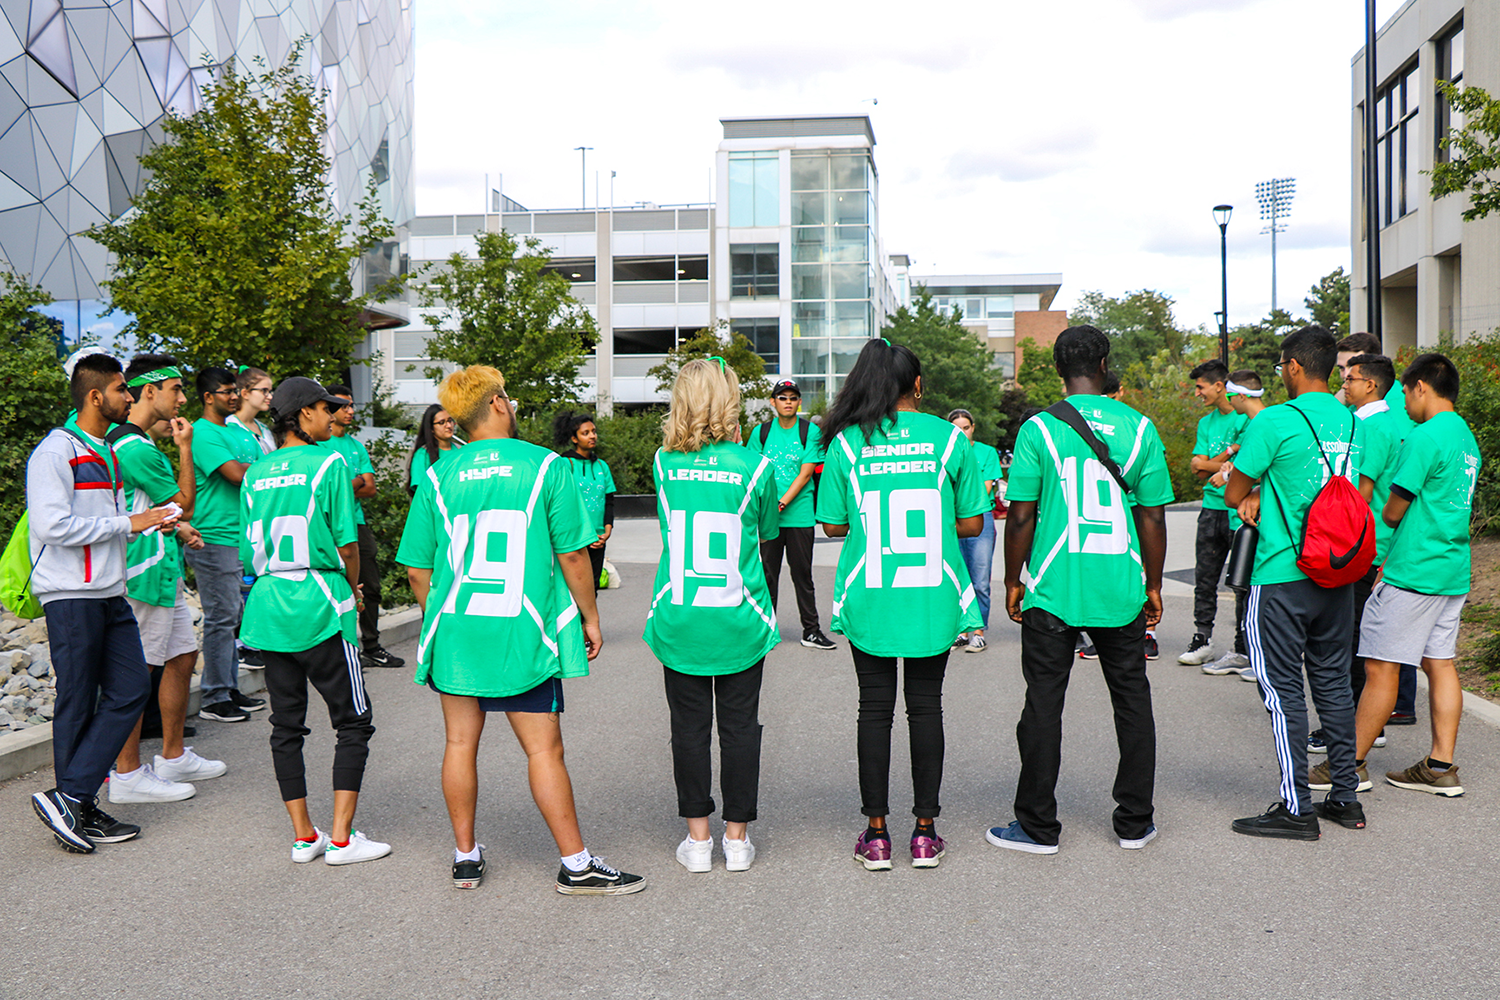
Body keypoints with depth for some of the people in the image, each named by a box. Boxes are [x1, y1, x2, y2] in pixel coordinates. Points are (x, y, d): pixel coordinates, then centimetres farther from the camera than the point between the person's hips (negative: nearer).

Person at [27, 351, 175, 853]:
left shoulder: (107, 453, 18)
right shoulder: (54, 453, -10)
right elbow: (55, 526, -21)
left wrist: (157, 520, 11)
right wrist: (128, 523, -16)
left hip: (110, 594, 9)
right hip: (71, 596, -9)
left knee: (131, 690, 2)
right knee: (78, 704, -2)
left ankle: (73, 802, 7)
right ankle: (75, 805, 9)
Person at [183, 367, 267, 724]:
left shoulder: (242, 432, 17)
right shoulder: (202, 433, -11)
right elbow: (236, 473, -21)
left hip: (241, 538, 9)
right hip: (214, 539, -9)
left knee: (233, 617, 13)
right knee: (220, 619, -4)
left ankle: (229, 689, 22)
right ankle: (214, 699, 3)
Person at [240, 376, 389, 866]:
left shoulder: (255, 473, 9)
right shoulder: (327, 464, -8)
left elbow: (250, 552, 11)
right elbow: (346, 544, -9)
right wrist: (352, 589, 8)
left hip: (268, 608, 6)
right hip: (320, 608, -6)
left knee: (286, 725, 11)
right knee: (353, 721, 4)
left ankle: (303, 835, 16)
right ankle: (341, 838, 1)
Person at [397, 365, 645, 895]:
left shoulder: (439, 478, 2)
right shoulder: (546, 466, -6)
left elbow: (417, 570, 5)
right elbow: (572, 555, -6)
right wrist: (589, 617, 6)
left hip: (455, 630, 3)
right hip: (524, 633, -3)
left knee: (460, 744, 13)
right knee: (544, 751, 2)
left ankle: (465, 856, 24)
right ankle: (577, 865, 8)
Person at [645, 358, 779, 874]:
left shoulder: (664, 463, -2)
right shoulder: (755, 466, -8)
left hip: (678, 620, 1)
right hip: (740, 620, -1)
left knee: (689, 726, 10)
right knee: (739, 726, 10)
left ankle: (698, 838, 17)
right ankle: (736, 839, 17)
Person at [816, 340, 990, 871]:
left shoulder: (845, 442, -3)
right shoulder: (948, 437, -2)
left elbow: (832, 525, 0)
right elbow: (972, 523, 1)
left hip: (869, 599, 0)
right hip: (933, 599, 0)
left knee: (875, 709, 8)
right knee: (926, 707, 10)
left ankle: (875, 834, 13)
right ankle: (925, 832, 15)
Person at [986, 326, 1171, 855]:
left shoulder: (1039, 428, -6)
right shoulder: (1139, 428, 1)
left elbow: (1021, 516, -5)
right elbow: (1153, 518, 3)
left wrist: (1014, 580, 7)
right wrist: (1154, 585, 14)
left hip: (1053, 592, -2)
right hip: (1122, 591, 2)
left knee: (1044, 705, 6)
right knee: (1132, 701, 14)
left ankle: (1038, 826, 14)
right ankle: (1135, 822, 22)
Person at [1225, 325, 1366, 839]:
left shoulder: (1274, 422, -13)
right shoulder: (1352, 422, 8)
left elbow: (1234, 493, -8)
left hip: (1283, 577, -7)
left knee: (1283, 689, 0)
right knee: (1333, 682, 15)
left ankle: (1297, 808, 3)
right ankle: (1345, 797, 22)